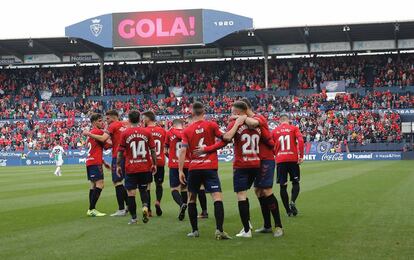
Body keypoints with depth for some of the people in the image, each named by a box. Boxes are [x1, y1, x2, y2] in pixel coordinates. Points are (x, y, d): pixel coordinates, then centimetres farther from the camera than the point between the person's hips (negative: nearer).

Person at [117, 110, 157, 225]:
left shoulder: (125, 133, -4)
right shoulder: (147, 132, 0)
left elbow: (120, 151, -2)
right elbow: (153, 150, 2)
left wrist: (118, 166, 6)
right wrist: (154, 164, 11)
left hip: (130, 168, -2)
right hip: (145, 167, 2)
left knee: (131, 192, 3)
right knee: (143, 189, 18)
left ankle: (133, 218, 3)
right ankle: (145, 206, -8)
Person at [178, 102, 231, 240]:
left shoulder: (187, 130, 3)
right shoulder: (211, 125, -2)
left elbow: (183, 151, -4)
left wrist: (180, 170, -3)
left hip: (193, 168, 2)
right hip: (210, 167, -2)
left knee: (191, 198, 17)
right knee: (217, 197, -5)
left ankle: (194, 230, 17)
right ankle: (219, 230, -19)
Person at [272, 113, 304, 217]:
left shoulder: (274, 131, 10)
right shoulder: (294, 128, 5)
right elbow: (300, 140, -10)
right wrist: (301, 156, -8)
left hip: (280, 160, 1)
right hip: (293, 159, -1)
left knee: (283, 186, 6)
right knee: (295, 182, 11)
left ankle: (288, 210, 4)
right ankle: (293, 202, -15)